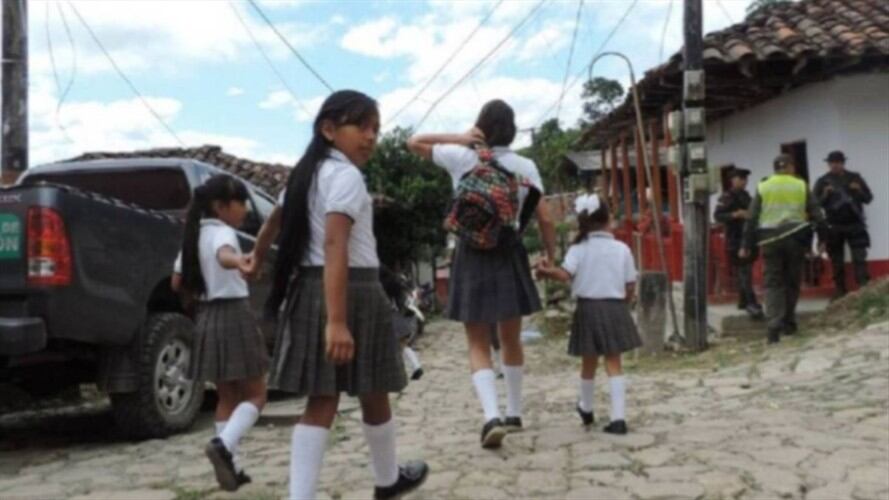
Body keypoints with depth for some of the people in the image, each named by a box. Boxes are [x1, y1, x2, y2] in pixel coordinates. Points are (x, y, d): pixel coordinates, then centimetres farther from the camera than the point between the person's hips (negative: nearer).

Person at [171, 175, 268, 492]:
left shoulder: (195, 235, 13)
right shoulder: (222, 232, -12)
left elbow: (177, 283, 15)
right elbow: (223, 255, -38)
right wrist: (237, 261, -59)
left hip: (207, 318, 8)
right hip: (234, 315, -8)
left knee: (227, 397, 13)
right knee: (255, 395, 0)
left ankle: (232, 466, 12)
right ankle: (223, 446, -21)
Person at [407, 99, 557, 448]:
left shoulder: (460, 157, -3)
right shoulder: (524, 166, 0)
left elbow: (413, 143, 9)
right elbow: (545, 220, -2)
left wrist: (458, 138, -3)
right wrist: (552, 257, 12)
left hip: (472, 256, -1)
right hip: (510, 255, 1)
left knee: (478, 345, 5)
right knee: (511, 340, 17)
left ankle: (492, 416, -13)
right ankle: (514, 413, 26)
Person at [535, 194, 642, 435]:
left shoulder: (579, 248, -4)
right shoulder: (622, 249, 1)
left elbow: (565, 274, -20)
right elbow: (631, 287, 3)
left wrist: (546, 271, -7)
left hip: (588, 308, 0)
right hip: (615, 309, 0)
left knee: (589, 363, 15)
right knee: (614, 363, 3)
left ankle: (586, 409, 37)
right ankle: (618, 418, -5)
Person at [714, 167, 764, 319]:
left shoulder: (746, 196, 17)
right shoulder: (726, 197, -8)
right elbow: (717, 215, -17)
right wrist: (735, 215, -29)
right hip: (735, 240, -8)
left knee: (745, 271, 14)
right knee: (743, 272, -13)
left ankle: (743, 301, 24)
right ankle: (751, 304, -17)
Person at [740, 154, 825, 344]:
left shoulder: (762, 187, 4)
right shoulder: (801, 186, 5)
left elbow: (752, 218, 1)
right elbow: (816, 215, 4)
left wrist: (746, 245, 4)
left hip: (770, 239, 0)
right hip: (795, 237, 0)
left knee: (773, 282, 0)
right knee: (792, 281, 13)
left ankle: (774, 325, -15)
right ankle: (788, 323, 20)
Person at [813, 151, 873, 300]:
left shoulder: (855, 177, 8)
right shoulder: (823, 181, 4)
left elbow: (868, 198, 8)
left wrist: (859, 190, -12)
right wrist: (825, 195, -18)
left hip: (855, 224, 0)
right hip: (834, 226, 0)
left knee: (860, 258, -6)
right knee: (837, 261, 4)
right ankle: (840, 291, 11)